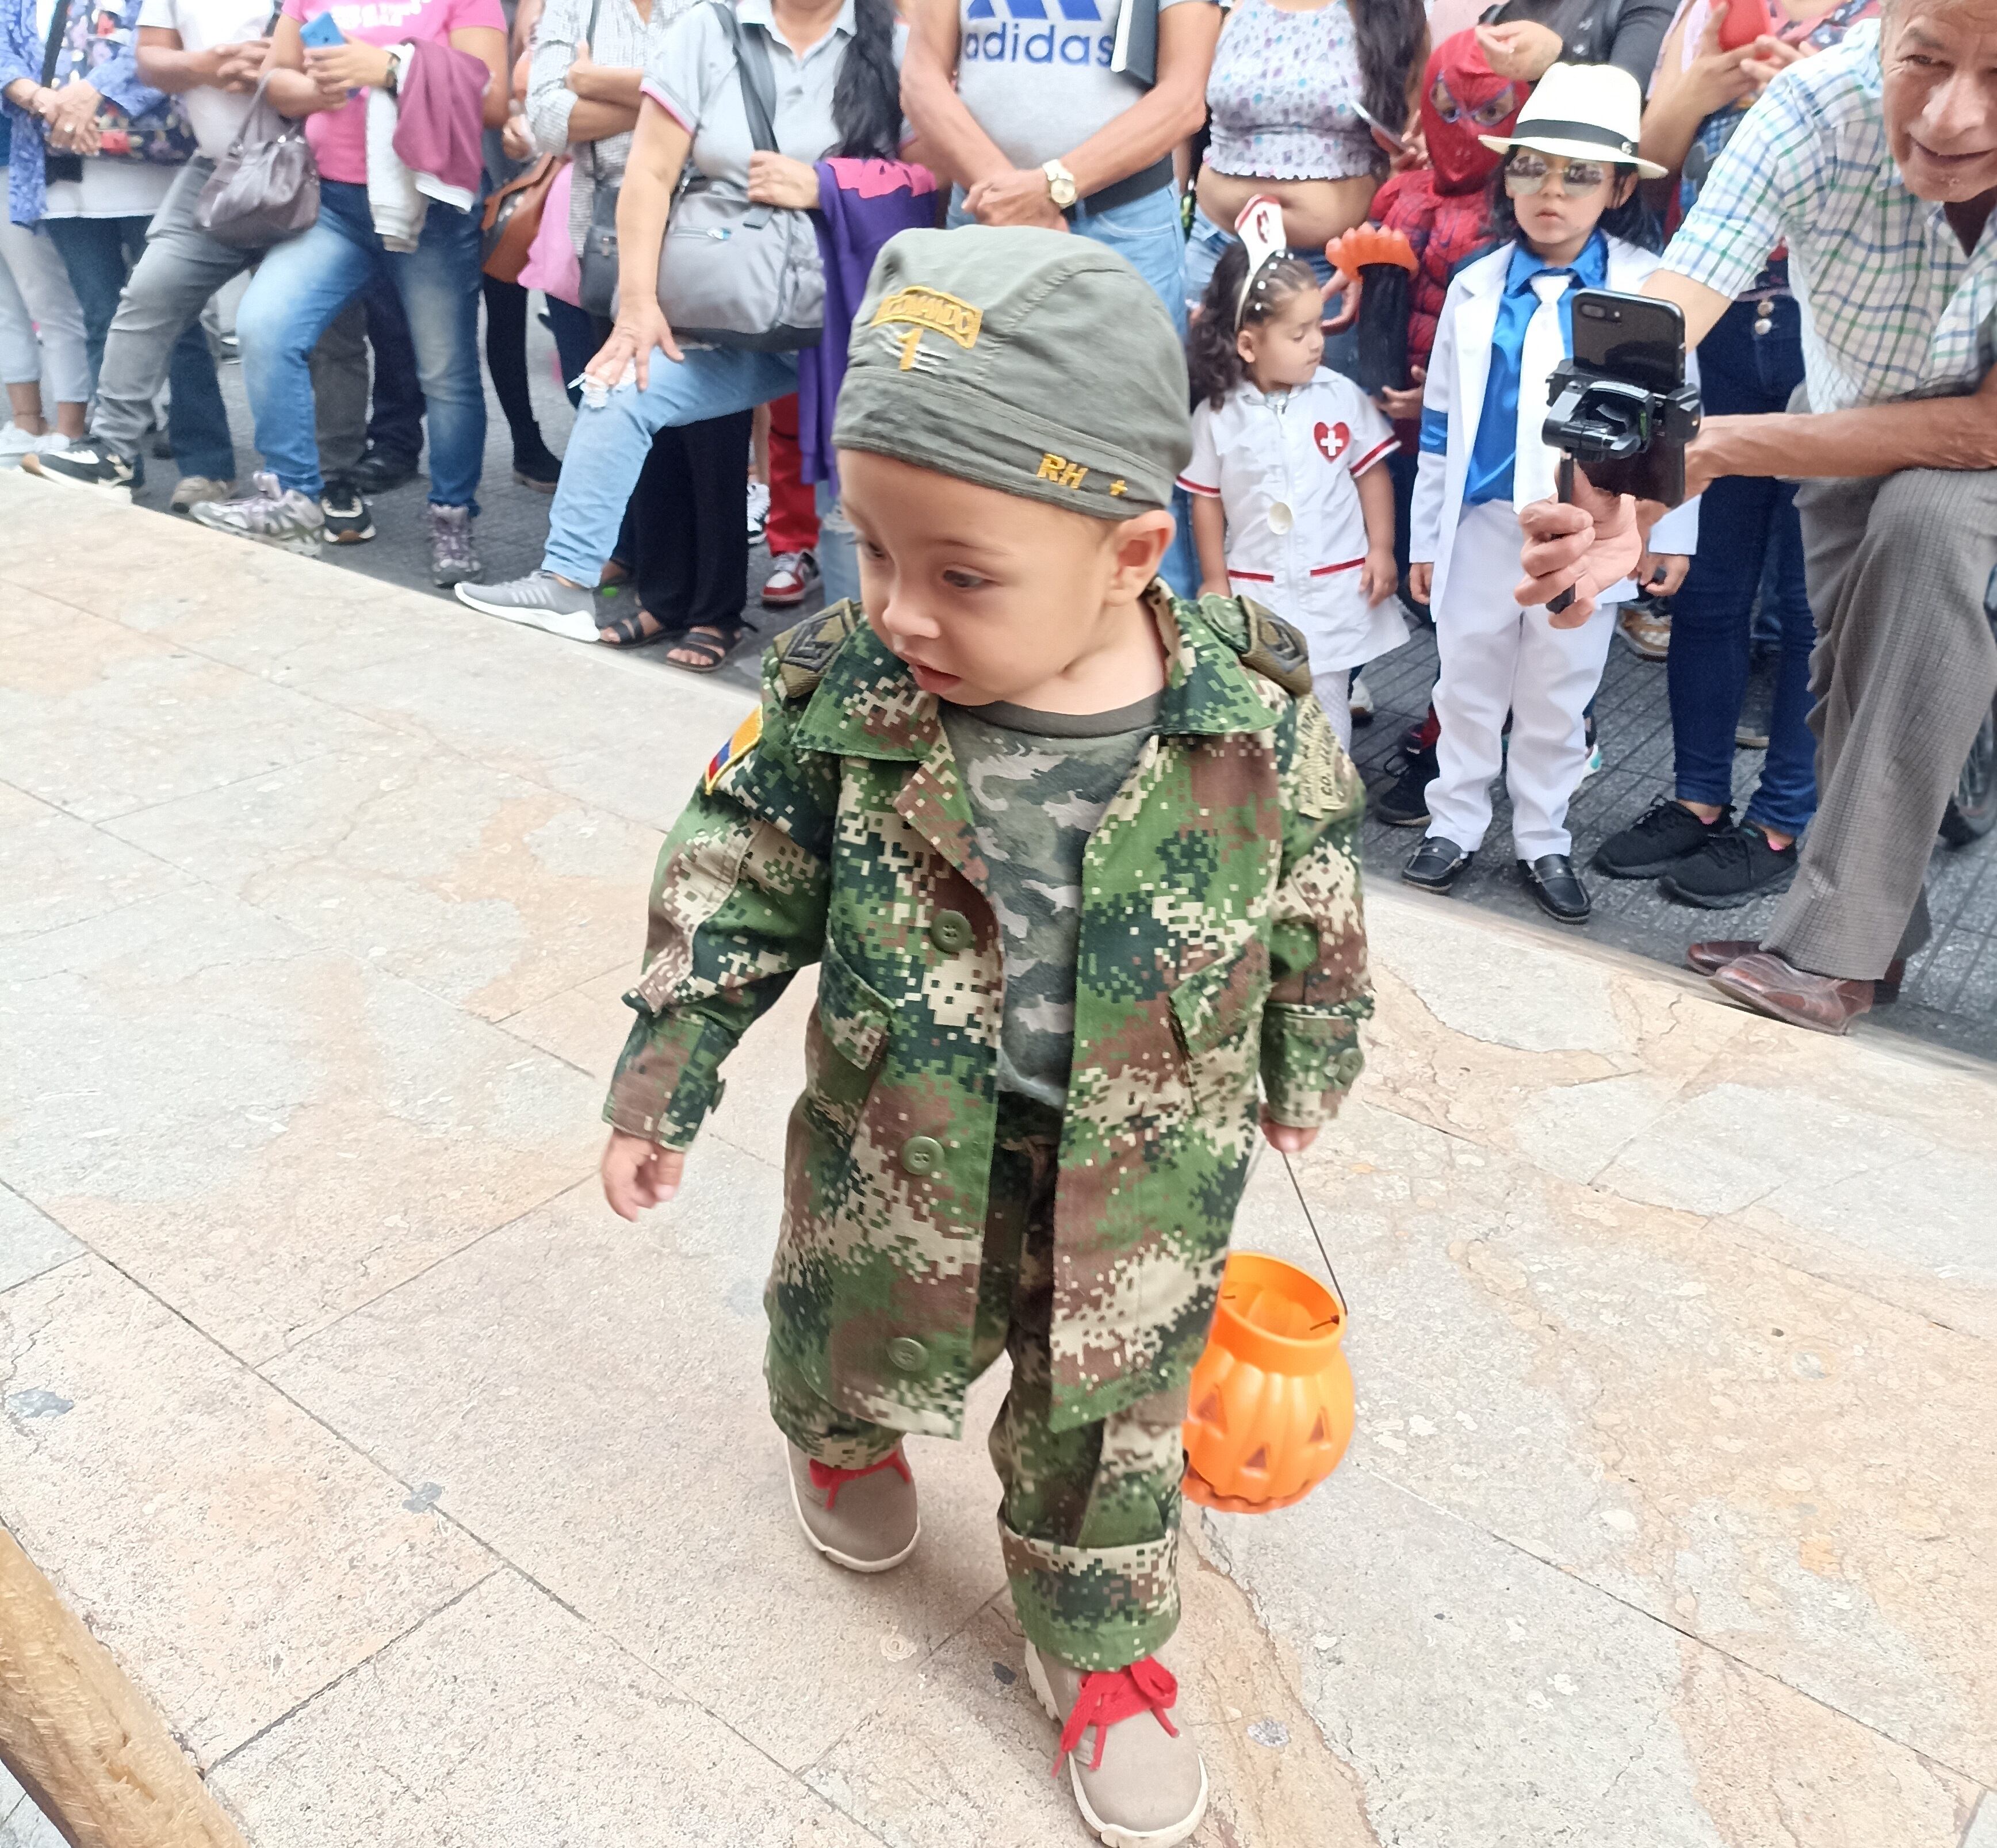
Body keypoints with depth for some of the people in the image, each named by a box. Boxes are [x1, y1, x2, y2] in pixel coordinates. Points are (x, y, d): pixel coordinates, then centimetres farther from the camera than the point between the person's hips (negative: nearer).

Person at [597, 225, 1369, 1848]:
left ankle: (1102, 1647, 45)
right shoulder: (840, 698, -21)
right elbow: (732, 888, -8)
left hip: (1140, 1192, 0)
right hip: (897, 1163, 1)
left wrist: (1308, 1067, 10)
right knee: (865, 1345, 27)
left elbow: (1317, 912, -3)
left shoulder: (1255, 718, -21)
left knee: (1107, 1428, 19)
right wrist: (663, 1076, -4)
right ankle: (843, 1434, 64)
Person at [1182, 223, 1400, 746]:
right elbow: (1207, 500, 0)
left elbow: (1372, 473, 1)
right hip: (1256, 590, 0)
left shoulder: (1341, 396, -6)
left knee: (1326, 703, 12)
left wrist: (1381, 550, -3)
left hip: (1335, 586, 1)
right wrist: (1214, 580, 2)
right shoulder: (1217, 414, -8)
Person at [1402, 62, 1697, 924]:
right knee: (1467, 686, 11)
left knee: (1559, 699, 10)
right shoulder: (1476, 288, 3)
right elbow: (1440, 422, 6)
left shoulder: (1647, 289, -3)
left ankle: (1543, 843, 24)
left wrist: (1673, 531, -2)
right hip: (1482, 525, 2)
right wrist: (1424, 535, 6)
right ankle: (1455, 824, 26)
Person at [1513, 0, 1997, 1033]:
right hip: (1857, 421, 3)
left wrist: (1718, 451, -39)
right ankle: (1878, 932, 30)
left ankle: (1831, 947, -23)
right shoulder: (1815, 111, -34)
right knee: (1852, 666, 6)